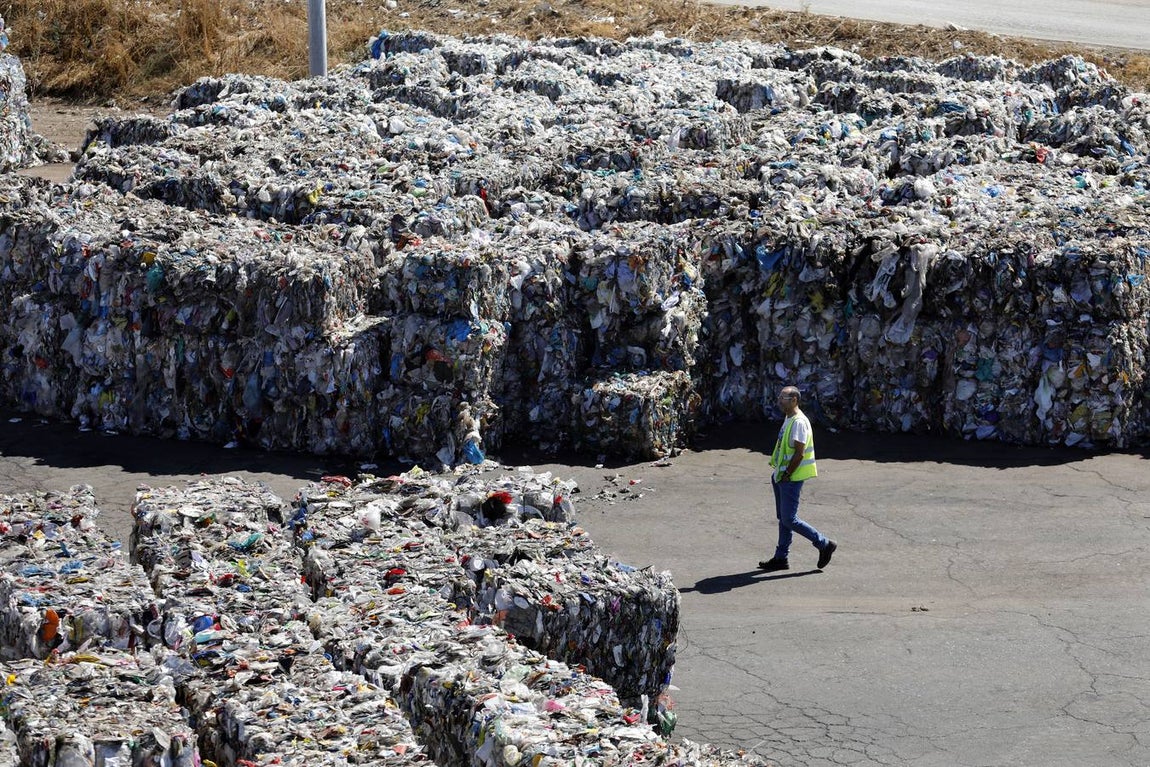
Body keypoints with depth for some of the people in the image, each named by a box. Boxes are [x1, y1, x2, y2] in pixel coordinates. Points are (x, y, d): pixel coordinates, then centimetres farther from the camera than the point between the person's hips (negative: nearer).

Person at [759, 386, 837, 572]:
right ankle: (781, 558, 19)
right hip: (782, 476, 10)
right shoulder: (788, 419, 12)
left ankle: (825, 544, 3)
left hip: (792, 478, -10)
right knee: (783, 519, 13)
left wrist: (786, 475, -19)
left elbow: (799, 453, -22)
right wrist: (777, 473, 15)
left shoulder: (799, 422, -19)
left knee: (789, 520, -7)